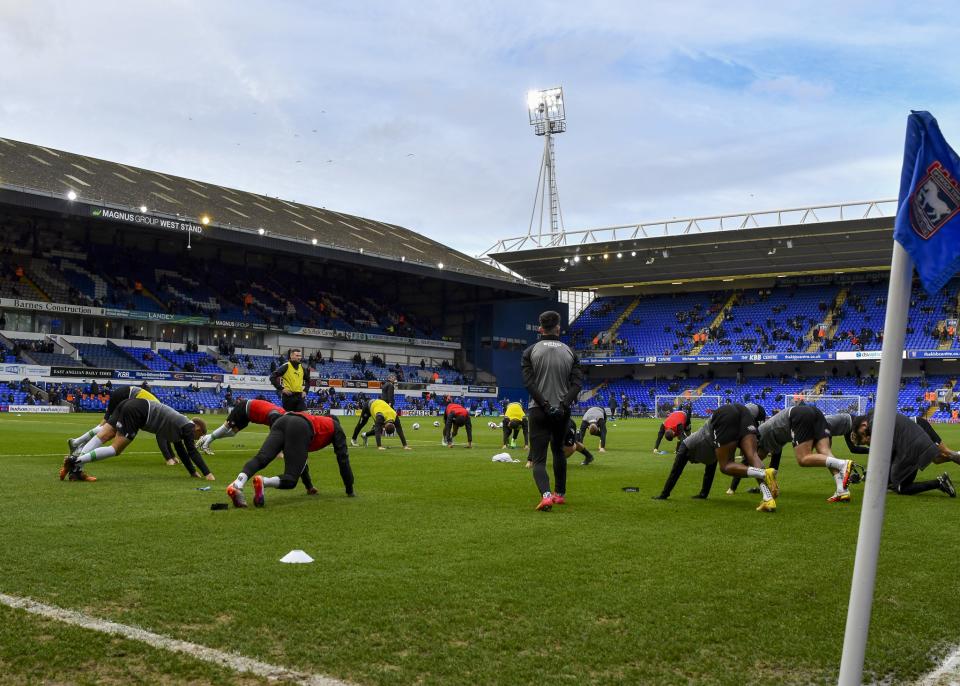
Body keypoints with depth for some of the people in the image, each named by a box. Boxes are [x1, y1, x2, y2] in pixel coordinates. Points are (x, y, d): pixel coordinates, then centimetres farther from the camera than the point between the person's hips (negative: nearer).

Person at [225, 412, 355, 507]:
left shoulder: (315, 420, 46)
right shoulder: (336, 426, 32)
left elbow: (299, 456, 52)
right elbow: (343, 458, 26)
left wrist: (309, 486, 58)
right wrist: (350, 490, 33)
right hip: (300, 428, -5)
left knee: (261, 458, -16)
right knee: (290, 480, -4)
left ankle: (237, 485, -44)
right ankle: (263, 482, -35)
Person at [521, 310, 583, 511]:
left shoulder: (530, 351, 0)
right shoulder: (569, 352, 6)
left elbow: (528, 382, -11)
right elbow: (577, 382, -5)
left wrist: (544, 404, -14)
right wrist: (564, 404, -13)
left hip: (539, 411, -2)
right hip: (562, 412, 3)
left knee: (538, 459, -4)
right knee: (559, 451, 25)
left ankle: (546, 495, -27)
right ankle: (560, 494, 33)